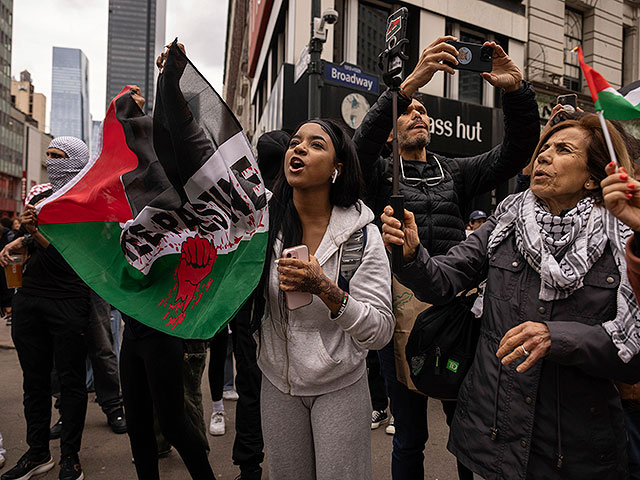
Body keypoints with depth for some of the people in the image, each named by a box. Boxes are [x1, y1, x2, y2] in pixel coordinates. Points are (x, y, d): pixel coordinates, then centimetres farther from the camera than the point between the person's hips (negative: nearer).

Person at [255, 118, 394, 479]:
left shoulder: (361, 233, -14)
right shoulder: (265, 225, -7)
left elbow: (381, 332, -18)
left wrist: (324, 288, -30)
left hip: (340, 387, -2)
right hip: (278, 383, 3)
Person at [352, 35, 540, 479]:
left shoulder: (455, 172, 14)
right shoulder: (381, 173, 5)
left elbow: (518, 150, 3)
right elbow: (361, 146, -17)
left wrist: (518, 90, -13)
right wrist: (409, 84, -27)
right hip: (402, 313, -2)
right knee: (410, 439, 13)